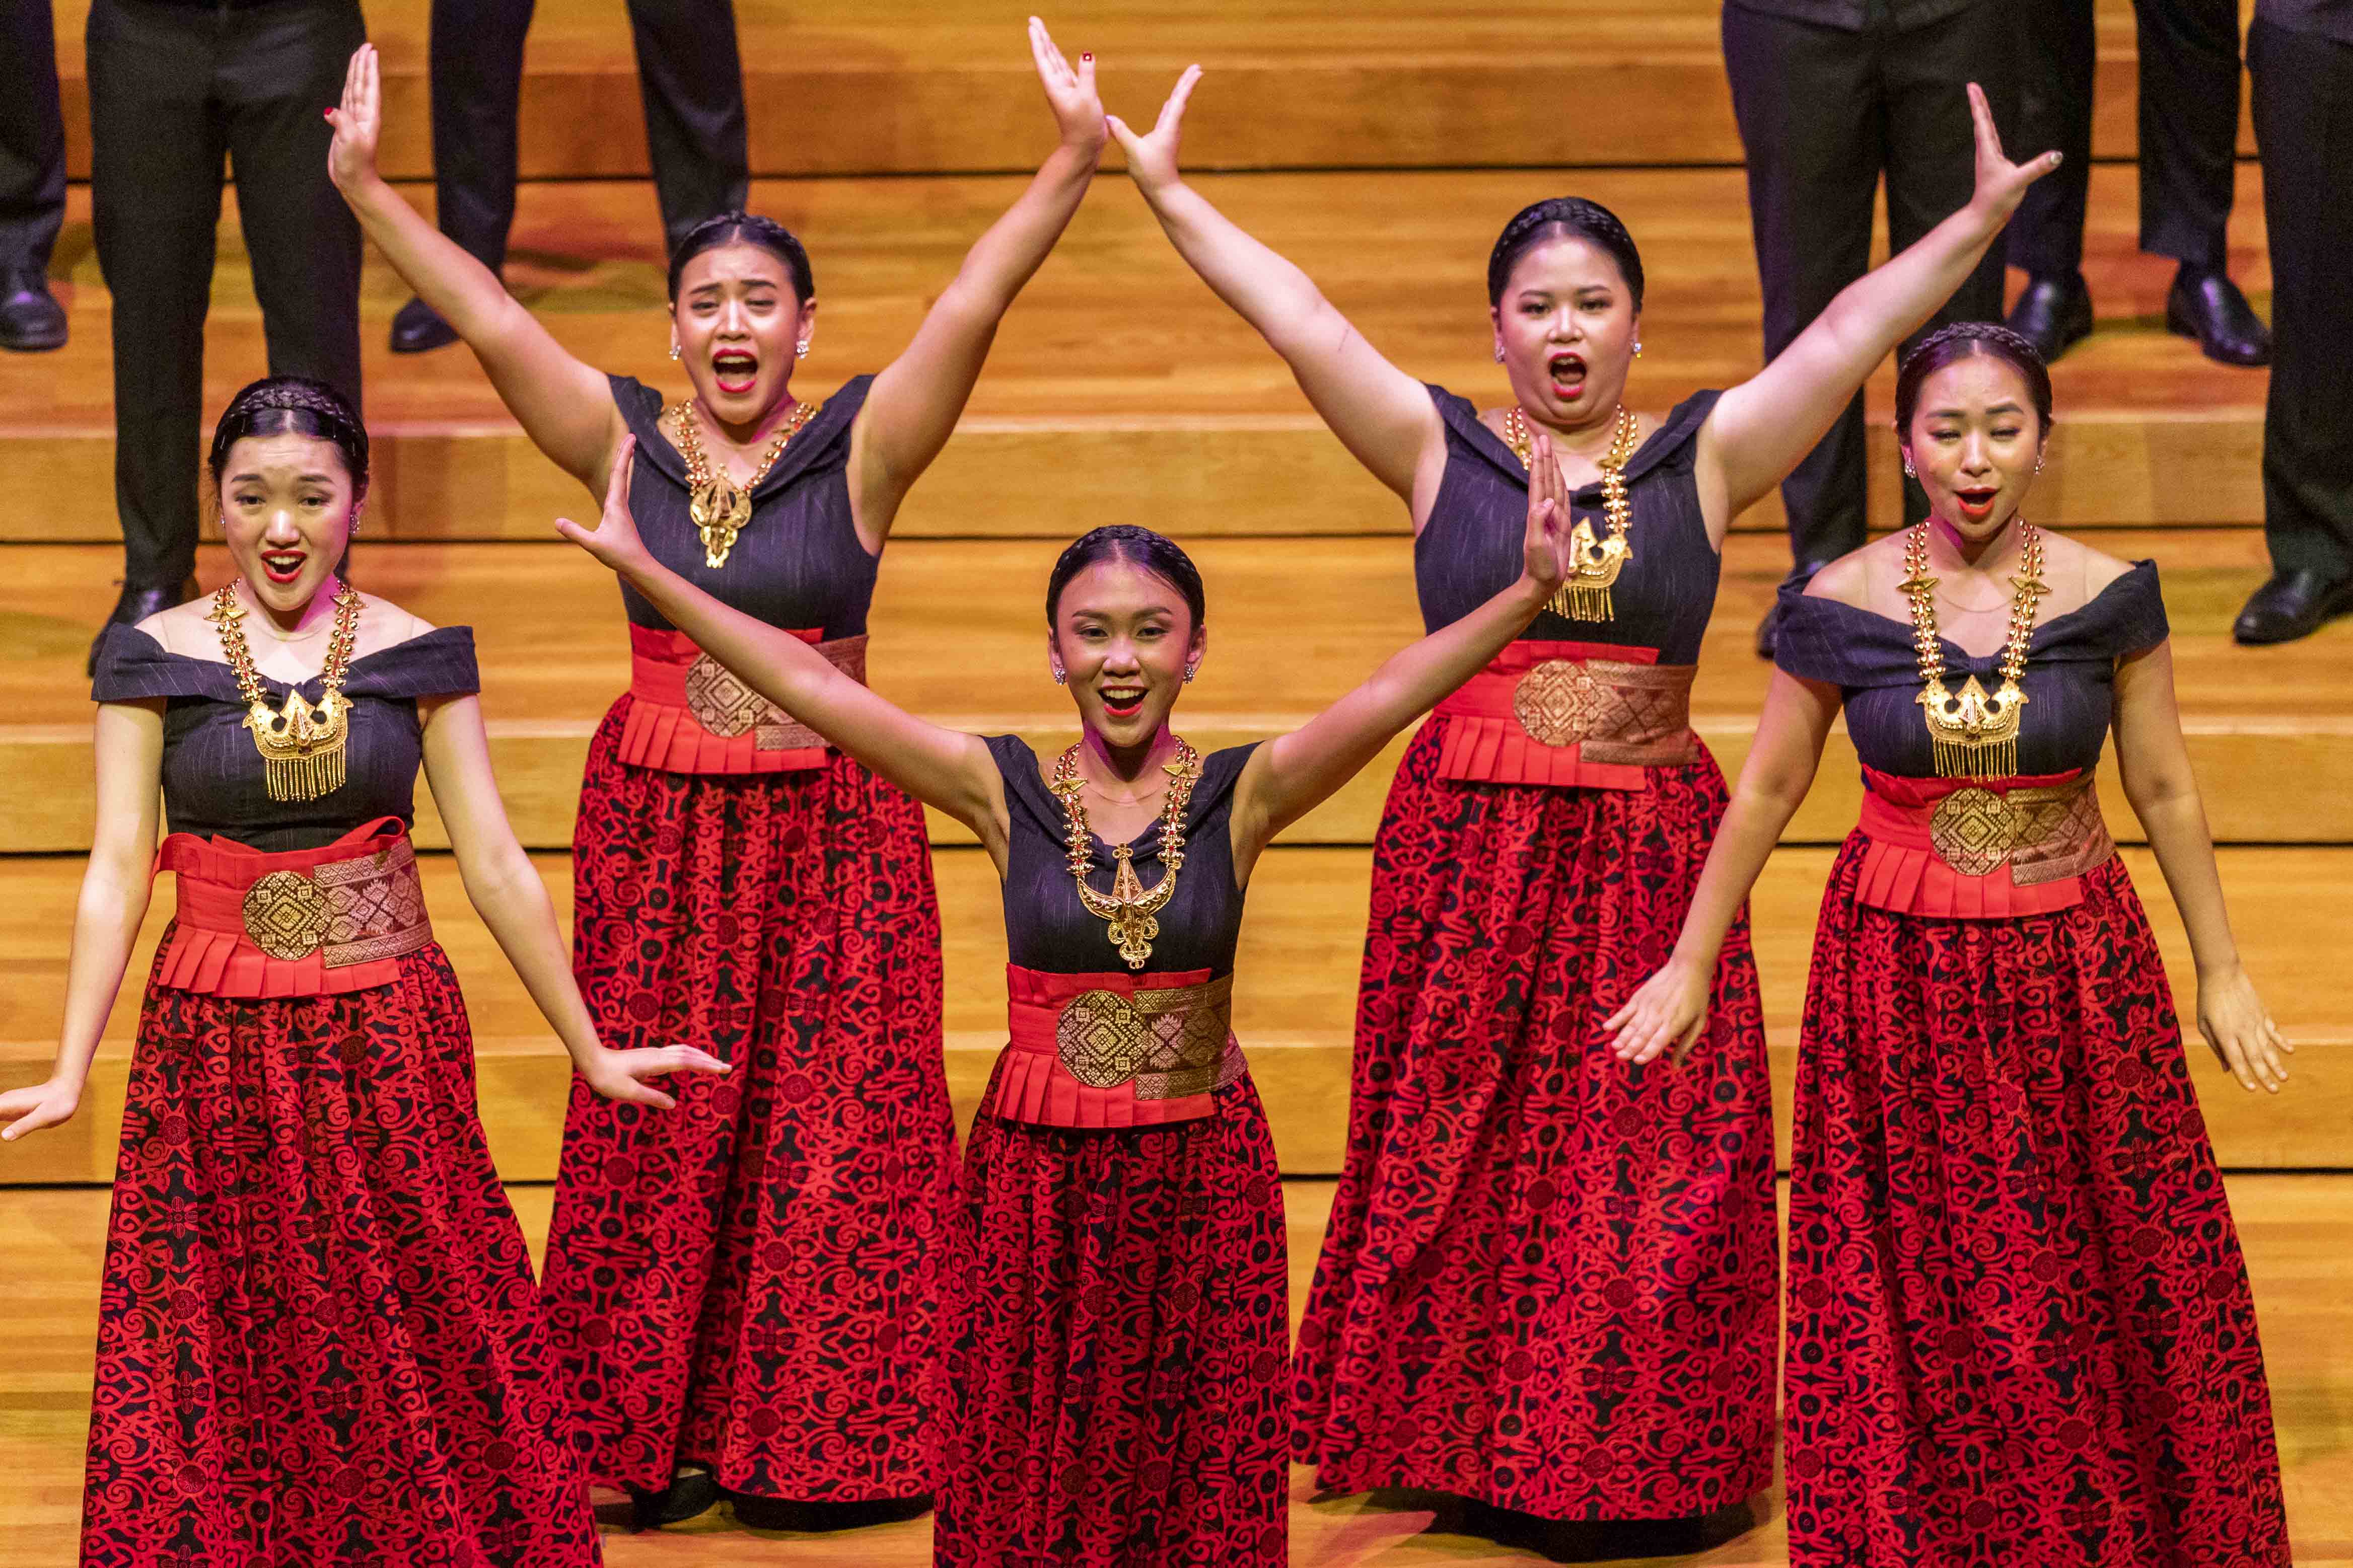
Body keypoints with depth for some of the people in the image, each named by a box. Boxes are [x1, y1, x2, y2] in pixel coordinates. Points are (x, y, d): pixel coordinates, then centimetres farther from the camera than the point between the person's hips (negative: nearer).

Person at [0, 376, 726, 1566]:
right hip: (215, 1047, 0)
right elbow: (115, 869, -3)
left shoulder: (420, 658, 2)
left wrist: (592, 1053, 4)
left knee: (423, 1349, 2)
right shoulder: (153, 657, 0)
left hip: (390, 1035, 1)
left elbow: (494, 866, 4)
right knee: (221, 1367, 3)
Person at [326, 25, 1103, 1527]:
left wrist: (1071, 167, -27)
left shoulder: (859, 451, -4)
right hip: (659, 827, 2)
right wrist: (366, 190, -17)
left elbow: (972, 309, -15)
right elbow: (493, 323, -8)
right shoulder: (625, 443, 1)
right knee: (656, 1131, 5)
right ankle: (662, 1432, 14)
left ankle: (821, 1430, 11)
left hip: (831, 827, -2)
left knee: (832, 1130, 1)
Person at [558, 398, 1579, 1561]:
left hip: (1203, 1176, 0)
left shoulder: (1241, 797, -4)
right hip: (1038, 1171, 0)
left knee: (1199, 1472, 6)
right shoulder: (1006, 792, -3)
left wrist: (1526, 593, -32)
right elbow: (816, 689, -6)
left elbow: (1387, 697, -17)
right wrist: (646, 573, -11)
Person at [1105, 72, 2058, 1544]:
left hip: (1648, 852, 0)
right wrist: (1169, 192, -8)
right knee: (1451, 1146, 4)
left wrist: (1978, 222, -13)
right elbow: (1303, 322, -2)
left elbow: (1845, 338, -4)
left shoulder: (1704, 457, 3)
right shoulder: (1440, 449, 3)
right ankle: (1444, 1425, 16)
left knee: (1651, 1156, 2)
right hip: (1469, 843, 0)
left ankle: (1641, 1446, 12)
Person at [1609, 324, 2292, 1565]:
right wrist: (1690, 967, 8)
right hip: (1899, 973, 0)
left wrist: (2221, 971, 8)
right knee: (1913, 1289, 6)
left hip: (2071, 970, 0)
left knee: (2099, 1272, 6)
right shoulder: (1841, 606, -7)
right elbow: (1765, 791, 3)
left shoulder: (2107, 598, -6)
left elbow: (2165, 792, 3)